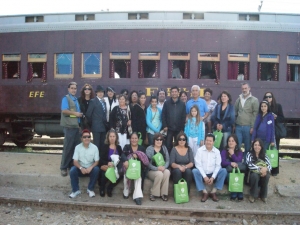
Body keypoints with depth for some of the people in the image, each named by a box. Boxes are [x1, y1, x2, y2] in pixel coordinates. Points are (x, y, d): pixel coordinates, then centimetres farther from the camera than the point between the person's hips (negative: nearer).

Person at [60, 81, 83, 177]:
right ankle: (64, 167, 5)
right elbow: (64, 110, -17)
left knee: (76, 146, 10)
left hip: (76, 125, 8)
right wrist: (75, 113, -10)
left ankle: (72, 165, 21)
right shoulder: (66, 98, -4)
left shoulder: (76, 99, 17)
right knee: (68, 147, -4)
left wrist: (80, 114, 4)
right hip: (69, 126, -8)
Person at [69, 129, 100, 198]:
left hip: (90, 168, 0)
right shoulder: (77, 147, -6)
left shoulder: (94, 147, -9)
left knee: (96, 169, -31)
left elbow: (97, 161, -7)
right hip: (80, 168, 1)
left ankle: (90, 189, -11)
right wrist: (81, 168, -28)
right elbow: (75, 161, -8)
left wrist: (90, 167, -27)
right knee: (72, 171, -28)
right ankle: (76, 190, -10)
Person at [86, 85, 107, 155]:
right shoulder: (93, 101, -4)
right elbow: (88, 114, -8)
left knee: (102, 145, 9)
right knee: (96, 144, -3)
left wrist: (106, 124, 9)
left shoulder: (104, 102, 17)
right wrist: (91, 123, -1)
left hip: (104, 126, 6)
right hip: (96, 126, -6)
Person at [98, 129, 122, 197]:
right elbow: (101, 160, -4)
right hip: (105, 167, -2)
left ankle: (110, 188, -5)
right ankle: (102, 188, -4)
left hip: (116, 167, 2)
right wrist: (108, 163, -24)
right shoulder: (104, 146, 5)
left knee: (119, 172, -29)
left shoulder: (119, 147, 14)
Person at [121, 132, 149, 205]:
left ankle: (137, 196, -42)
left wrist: (137, 155, -21)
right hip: (128, 166, 0)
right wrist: (125, 161, -33)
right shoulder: (126, 147, 13)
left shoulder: (142, 148, 16)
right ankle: (126, 192, -19)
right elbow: (123, 155, -8)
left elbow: (145, 158, 2)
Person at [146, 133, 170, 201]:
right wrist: (157, 168, -23)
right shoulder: (149, 149, -3)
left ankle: (163, 193, -19)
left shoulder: (164, 148, 10)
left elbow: (168, 160, 5)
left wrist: (164, 167, -16)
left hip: (163, 169, 3)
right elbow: (147, 163, -10)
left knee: (167, 172, -30)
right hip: (152, 170, -3)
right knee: (159, 174, -34)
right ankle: (153, 193, -14)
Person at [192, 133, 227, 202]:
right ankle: (205, 192, -19)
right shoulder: (200, 150, -6)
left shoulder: (217, 151, 0)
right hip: (202, 174, -2)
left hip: (212, 175, 2)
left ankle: (213, 192, -14)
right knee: (194, 171, -30)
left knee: (224, 171, -22)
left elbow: (218, 165, -3)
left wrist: (213, 177, -15)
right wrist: (204, 176, -19)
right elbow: (198, 164, -11)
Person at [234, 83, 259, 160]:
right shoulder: (238, 99, 14)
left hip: (248, 127, -4)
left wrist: (252, 127, -12)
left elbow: (255, 114, -6)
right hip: (238, 127, 4)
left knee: (247, 147, 5)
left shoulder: (254, 100, -1)